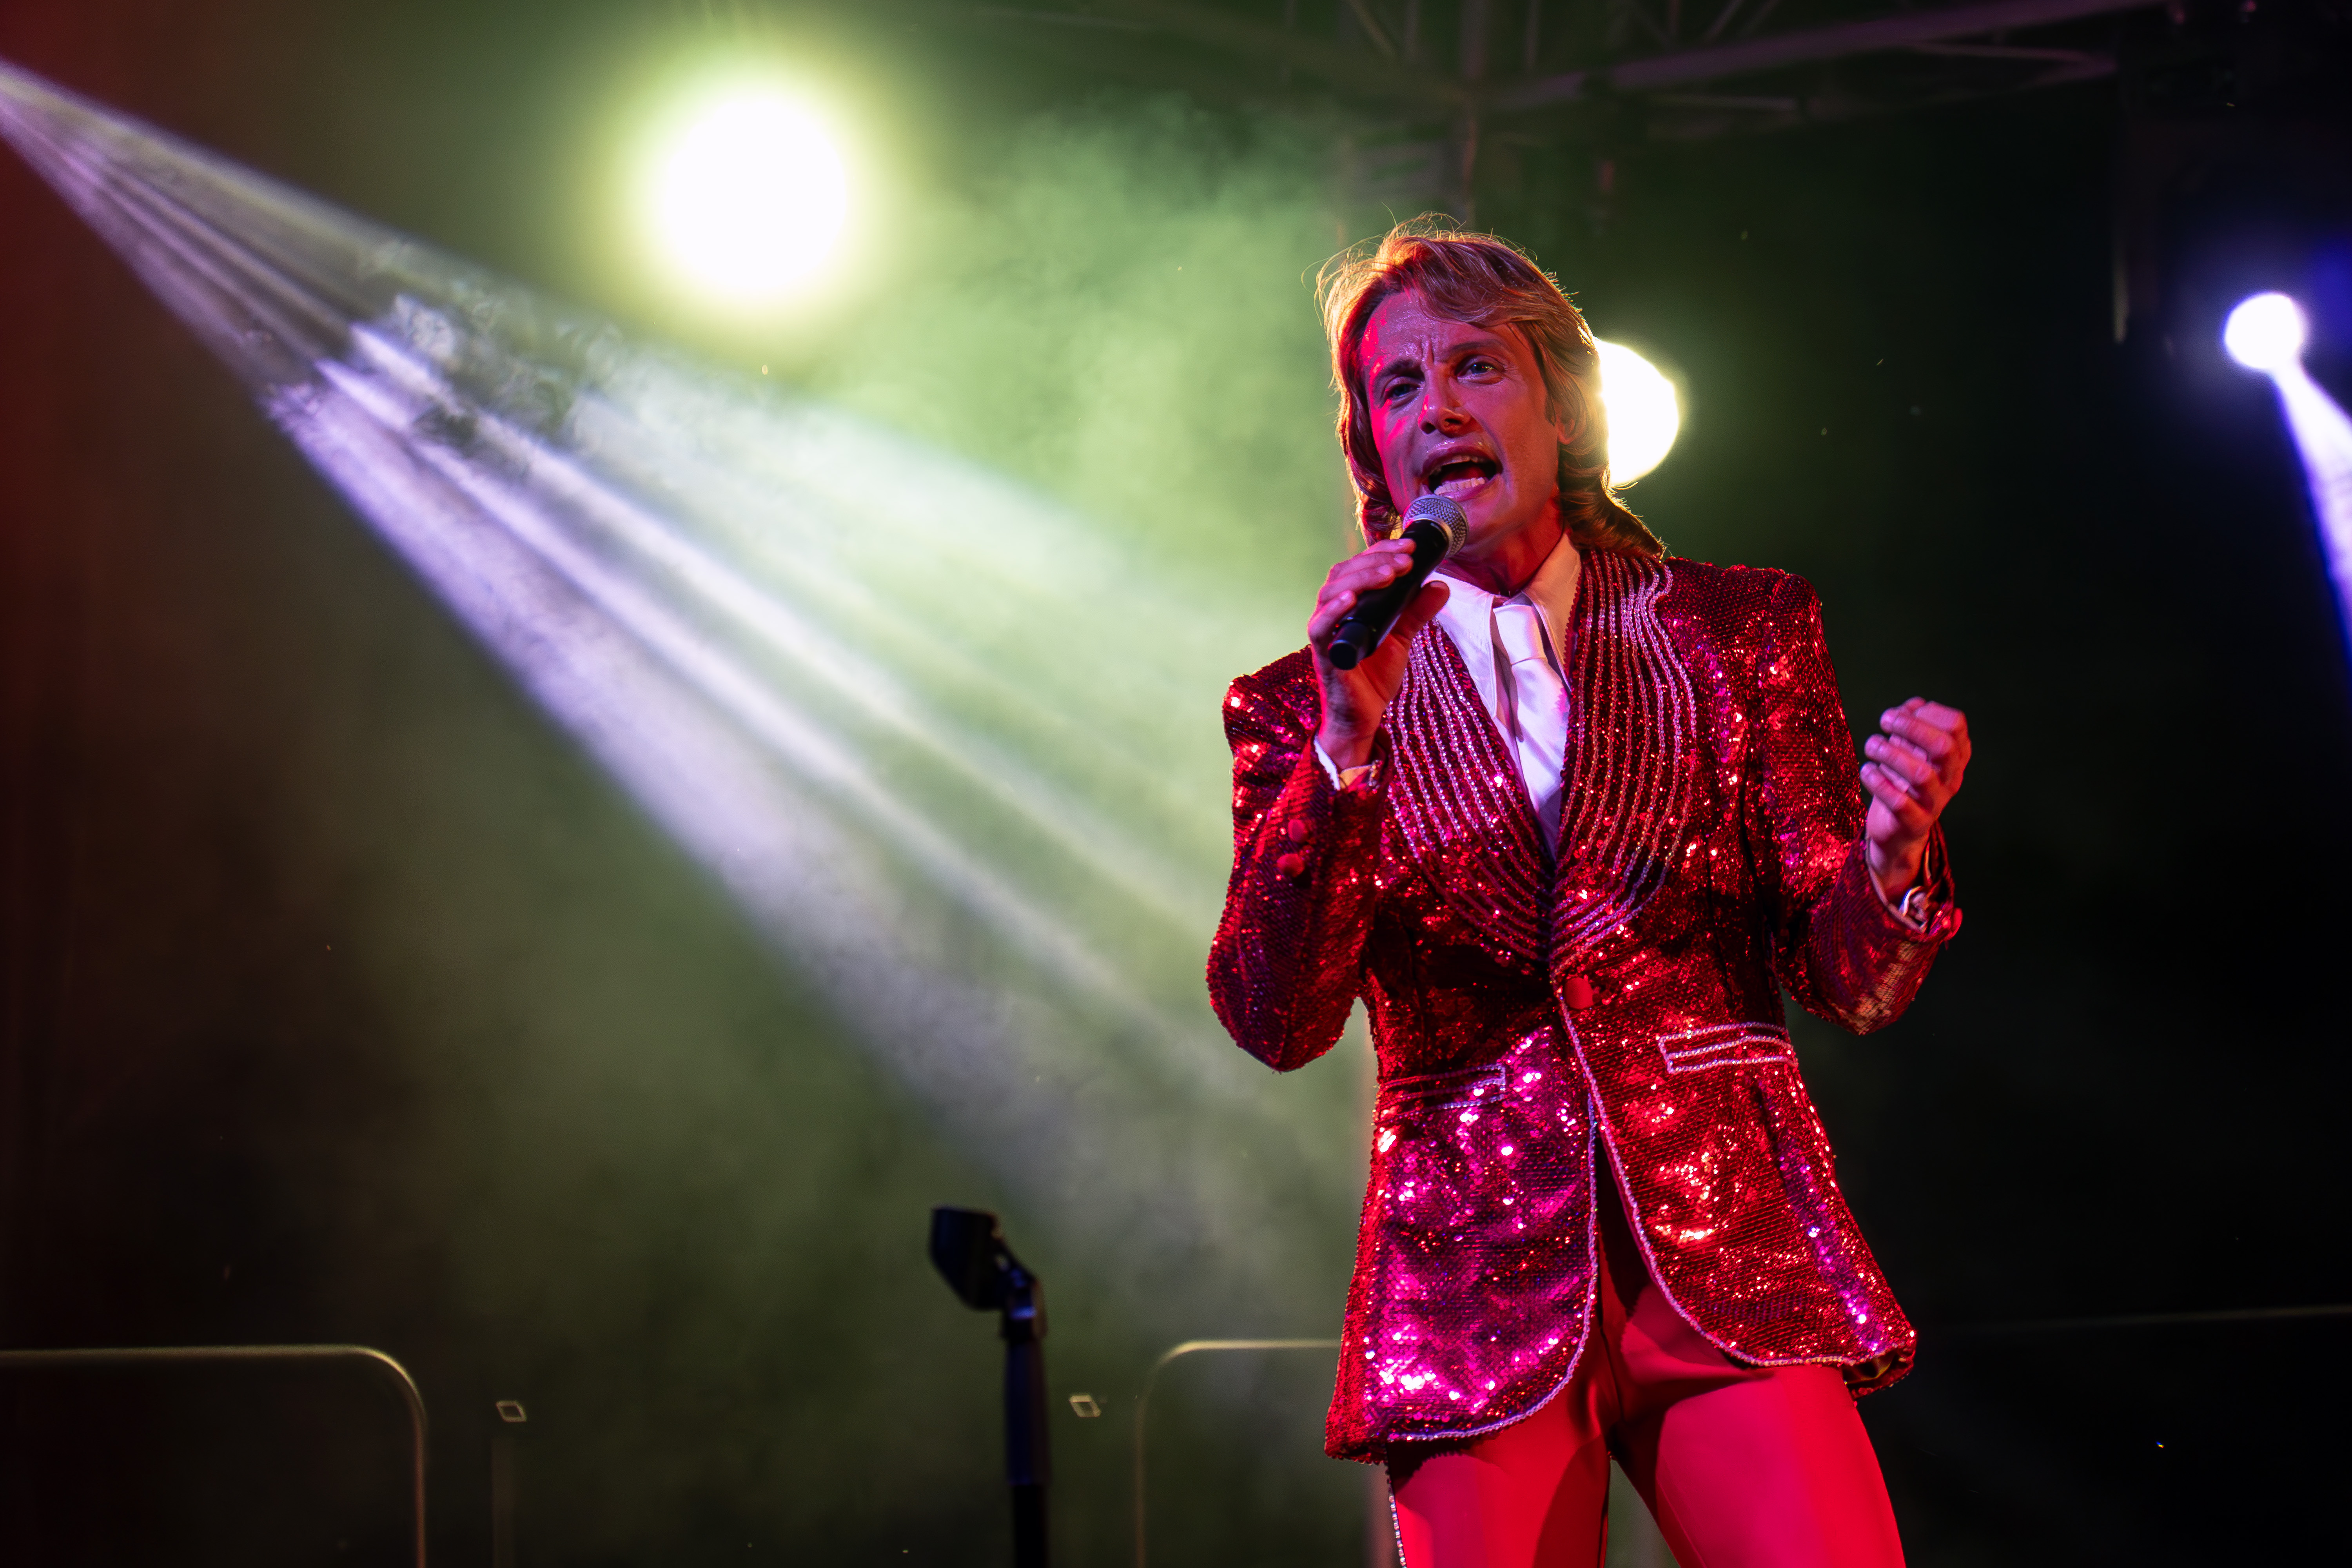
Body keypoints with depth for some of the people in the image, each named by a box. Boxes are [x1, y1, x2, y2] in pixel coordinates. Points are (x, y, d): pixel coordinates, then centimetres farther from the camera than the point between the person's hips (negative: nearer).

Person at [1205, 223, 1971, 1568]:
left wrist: (1890, 855, -17)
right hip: (1476, 1294, 0)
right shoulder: (1307, 707, 9)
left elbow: (1849, 983, 6)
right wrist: (1348, 745, -14)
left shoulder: (1736, 631, 11)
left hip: (1732, 1259, 0)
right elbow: (1275, 1023, -4)